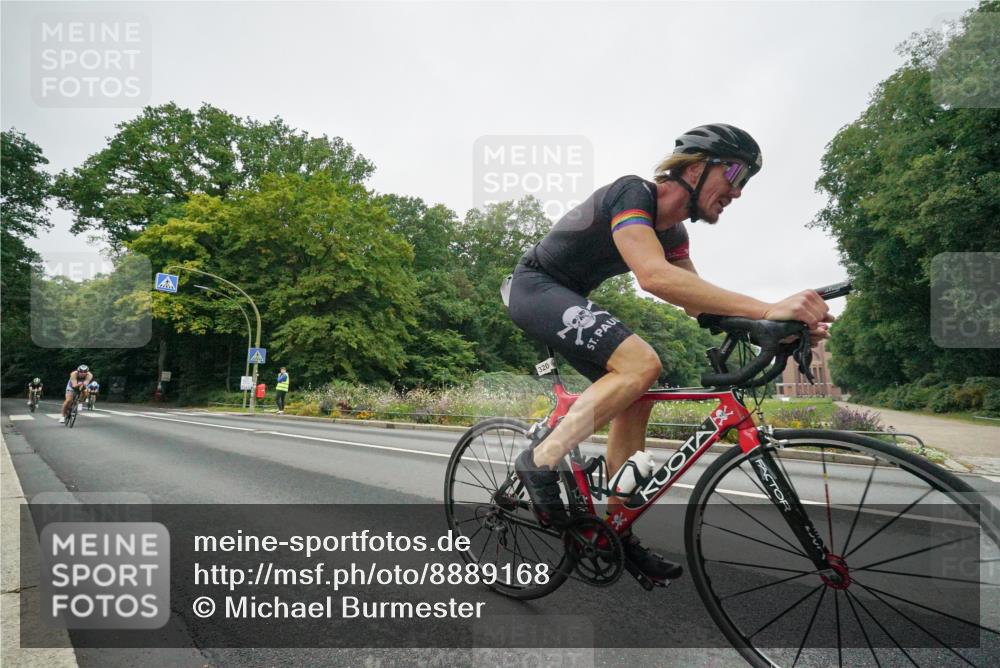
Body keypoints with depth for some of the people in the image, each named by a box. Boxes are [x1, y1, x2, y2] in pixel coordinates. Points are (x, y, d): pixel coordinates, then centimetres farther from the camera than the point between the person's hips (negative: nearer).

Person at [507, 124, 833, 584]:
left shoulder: (672, 231, 6)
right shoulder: (632, 193, -22)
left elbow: (699, 303, 4)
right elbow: (653, 276, -40)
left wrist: (781, 324, -11)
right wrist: (768, 309, -45)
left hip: (566, 300, 9)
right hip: (536, 287, -9)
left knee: (635, 400, 1)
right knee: (640, 364, -27)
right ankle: (540, 461, -18)